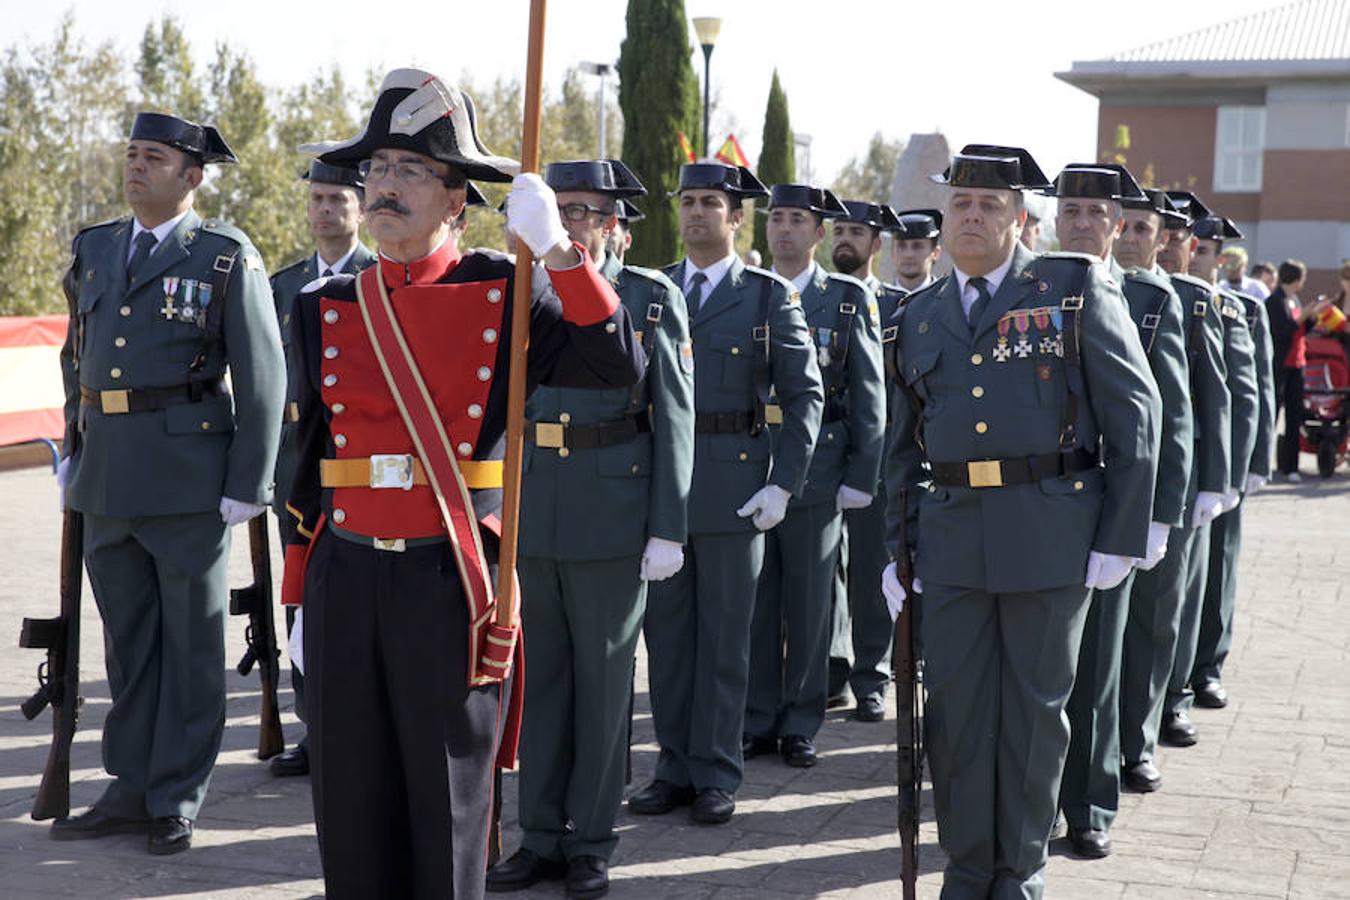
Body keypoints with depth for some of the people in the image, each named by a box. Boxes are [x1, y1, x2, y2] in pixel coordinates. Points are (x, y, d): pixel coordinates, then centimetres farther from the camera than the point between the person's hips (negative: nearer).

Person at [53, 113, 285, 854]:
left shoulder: (227, 258, -5)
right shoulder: (95, 249, 12)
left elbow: (262, 379, -8)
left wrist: (248, 486, -12)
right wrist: (73, 451, 17)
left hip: (190, 480, -5)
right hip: (108, 479, 6)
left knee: (191, 645, 4)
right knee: (127, 640, 13)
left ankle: (176, 802, 14)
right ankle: (131, 790, 24)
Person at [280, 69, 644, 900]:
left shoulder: (504, 293, -1)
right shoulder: (327, 308, 7)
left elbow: (620, 368, -12)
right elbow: (310, 450, 14)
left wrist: (558, 249, -20)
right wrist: (303, 575, 15)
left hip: (451, 580, -3)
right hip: (345, 576, 3)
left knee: (448, 806, 7)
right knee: (350, 804, 11)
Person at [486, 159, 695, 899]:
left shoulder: (652, 297, 0)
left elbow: (675, 417, -3)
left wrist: (668, 527, -9)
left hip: (612, 517, -3)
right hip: (530, 512, 4)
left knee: (604, 677, 6)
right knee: (539, 674, 10)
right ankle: (542, 837, 21)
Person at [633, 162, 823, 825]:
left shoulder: (770, 297, 2)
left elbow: (805, 394, 0)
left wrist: (783, 484, -8)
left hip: (734, 485, -3)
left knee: (724, 635, 4)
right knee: (665, 631, 8)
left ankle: (717, 775, 14)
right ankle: (674, 766, 19)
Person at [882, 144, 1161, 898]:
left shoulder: (1077, 289, -2)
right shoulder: (921, 316, 12)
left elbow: (1135, 412, -4)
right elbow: (906, 444, 16)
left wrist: (1121, 540, -9)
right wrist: (898, 547, 10)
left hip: (1050, 532, -3)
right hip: (952, 534, 4)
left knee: (1035, 705, 7)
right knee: (955, 705, 7)